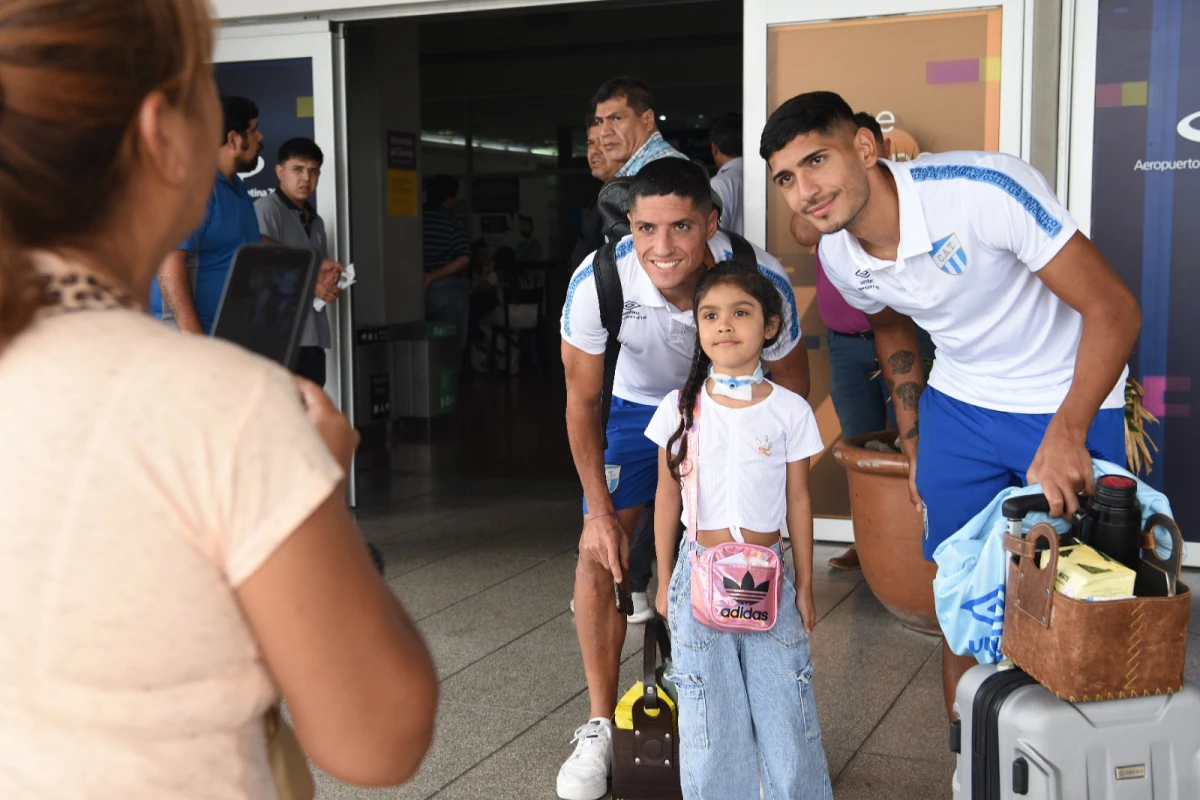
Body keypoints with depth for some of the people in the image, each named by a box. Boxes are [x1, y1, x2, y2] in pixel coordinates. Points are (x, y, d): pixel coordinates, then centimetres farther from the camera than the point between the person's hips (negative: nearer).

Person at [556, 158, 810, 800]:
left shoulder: (762, 281, -33)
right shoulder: (596, 282, -32)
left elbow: (790, 382, -12)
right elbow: (581, 399, -16)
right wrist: (600, 511, -14)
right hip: (639, 404, 1)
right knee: (599, 553, -8)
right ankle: (600, 727, 6)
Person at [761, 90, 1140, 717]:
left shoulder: (983, 189, -30)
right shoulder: (839, 255, -9)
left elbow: (1113, 310, -25)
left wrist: (1066, 437, -30)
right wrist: (913, 445, 14)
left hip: (1071, 405, -4)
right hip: (959, 407, 5)